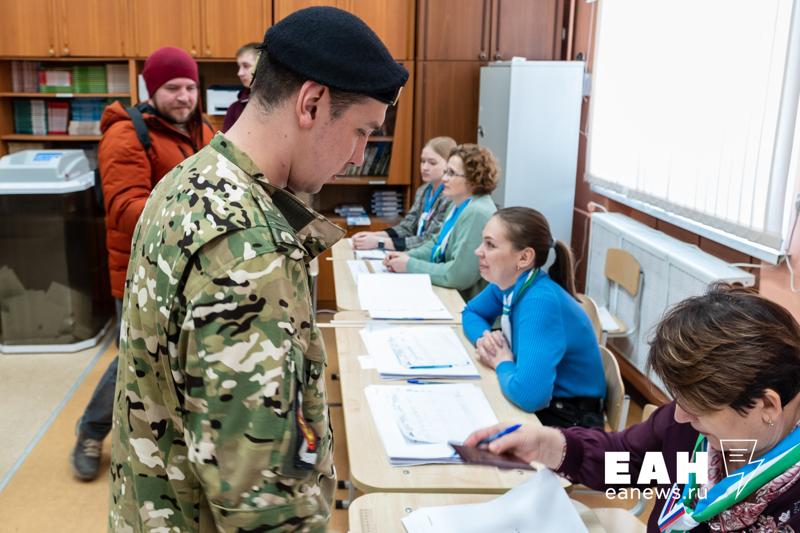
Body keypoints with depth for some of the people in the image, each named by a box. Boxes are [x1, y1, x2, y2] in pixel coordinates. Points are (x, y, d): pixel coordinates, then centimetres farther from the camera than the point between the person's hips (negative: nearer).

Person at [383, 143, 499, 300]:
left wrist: (410, 265, -16)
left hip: (466, 304, -8)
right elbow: (437, 245, 19)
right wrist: (406, 256, 0)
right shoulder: (459, 205, 9)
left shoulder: (477, 214, -22)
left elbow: (458, 275, -27)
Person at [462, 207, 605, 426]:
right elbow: (471, 312, 14)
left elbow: (528, 394, -40)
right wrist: (484, 337, -8)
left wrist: (501, 362, -19)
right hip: (541, 405, 7)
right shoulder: (509, 282, -5)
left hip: (568, 423, -6)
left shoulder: (540, 302, -29)